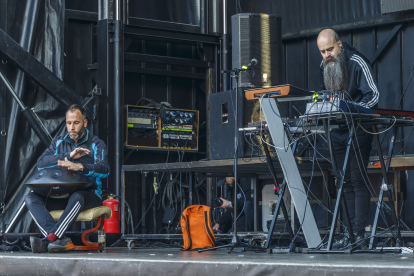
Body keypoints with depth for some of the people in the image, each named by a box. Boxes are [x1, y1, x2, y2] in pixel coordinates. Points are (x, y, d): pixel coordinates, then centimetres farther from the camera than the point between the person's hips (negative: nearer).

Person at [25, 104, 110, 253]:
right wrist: (69, 156, -12)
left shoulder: (96, 144, 5)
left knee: (77, 197, -40)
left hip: (88, 194, -4)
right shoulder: (59, 142, 17)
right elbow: (41, 163, 0)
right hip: (60, 195, 4)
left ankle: (50, 238, -47)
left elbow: (104, 169, -15)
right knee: (31, 198, -22)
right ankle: (61, 240, -43)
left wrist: (80, 167, -34)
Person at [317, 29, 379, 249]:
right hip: (337, 130, 7)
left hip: (358, 130, -7)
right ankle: (350, 233, 10)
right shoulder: (324, 66, 9)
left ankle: (359, 233, -11)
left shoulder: (357, 62, -11)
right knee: (346, 183, 7)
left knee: (358, 180, -10)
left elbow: (373, 96, -16)